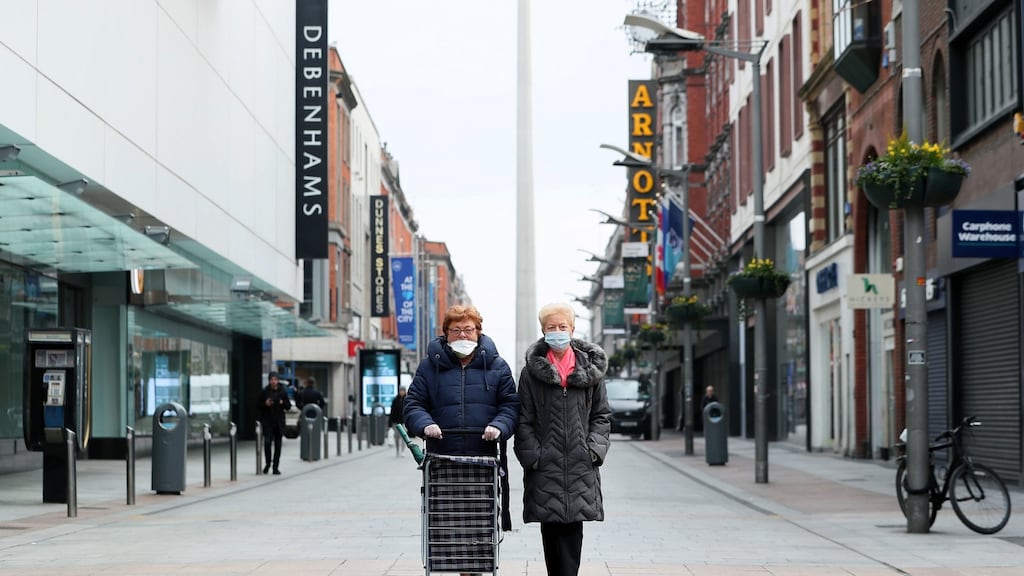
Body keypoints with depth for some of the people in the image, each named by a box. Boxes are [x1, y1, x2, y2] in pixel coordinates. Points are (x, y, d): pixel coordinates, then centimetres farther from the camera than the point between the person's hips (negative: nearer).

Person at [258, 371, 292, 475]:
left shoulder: (282, 392, 4)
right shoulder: (264, 392, 1)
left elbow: (289, 406, 8)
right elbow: (259, 406, 5)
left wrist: (283, 403, -12)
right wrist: (265, 404, -14)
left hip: (279, 422, 2)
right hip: (267, 421, -2)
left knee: (278, 445, 4)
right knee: (267, 442, -13)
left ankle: (276, 467, 10)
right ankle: (268, 463, 8)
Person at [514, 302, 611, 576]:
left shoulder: (590, 368, 7)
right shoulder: (533, 371, 4)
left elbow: (601, 415, 9)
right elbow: (524, 420, 3)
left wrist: (595, 449, -4)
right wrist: (532, 456, -7)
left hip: (580, 465, 1)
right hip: (545, 466, 0)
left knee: (572, 529, -3)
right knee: (551, 531, 1)